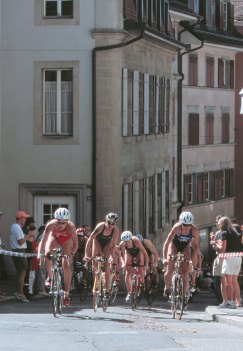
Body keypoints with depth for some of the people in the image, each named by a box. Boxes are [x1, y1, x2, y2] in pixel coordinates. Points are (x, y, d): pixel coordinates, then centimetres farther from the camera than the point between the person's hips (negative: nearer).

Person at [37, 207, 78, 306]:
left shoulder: (71, 227, -37)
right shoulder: (51, 225, -37)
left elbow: (75, 244, -30)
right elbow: (43, 241, -36)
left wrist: (71, 254, -45)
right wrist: (40, 253, -52)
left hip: (66, 240, 0)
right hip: (54, 237, 0)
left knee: (66, 266, -10)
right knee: (47, 254, -29)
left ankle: (66, 294, -1)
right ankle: (49, 276, -1)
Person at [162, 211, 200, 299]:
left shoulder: (195, 230, -29)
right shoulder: (177, 228, -35)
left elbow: (196, 245, -17)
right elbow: (166, 243, -37)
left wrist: (192, 259, -27)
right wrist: (164, 258, -46)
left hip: (185, 247, 1)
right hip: (174, 245, -1)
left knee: (186, 271, -10)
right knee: (170, 270, -10)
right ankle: (167, 287, 17)